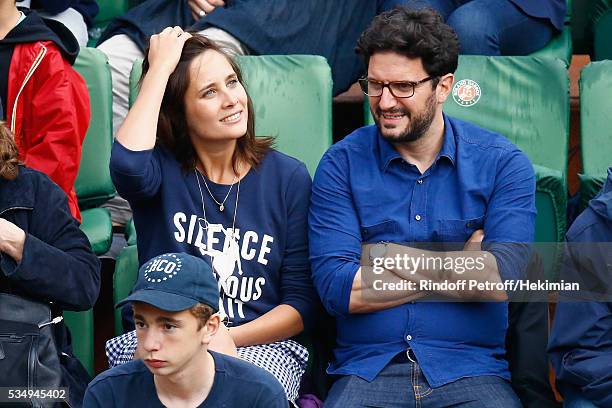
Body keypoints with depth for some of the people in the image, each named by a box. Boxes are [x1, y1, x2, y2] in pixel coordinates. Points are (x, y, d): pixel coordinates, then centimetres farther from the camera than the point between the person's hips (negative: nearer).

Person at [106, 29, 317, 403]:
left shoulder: (289, 178, 5)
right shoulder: (162, 171, 3)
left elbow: (301, 304, 3)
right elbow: (127, 164, -26)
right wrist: (159, 67, -13)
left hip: (260, 346, 0)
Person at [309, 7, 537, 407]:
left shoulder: (503, 163, 4)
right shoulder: (342, 164, 5)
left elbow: (500, 280, -10)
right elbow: (337, 289, -6)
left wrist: (387, 256, -4)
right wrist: (461, 267, -4)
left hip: (471, 373, 1)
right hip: (365, 370, 0)